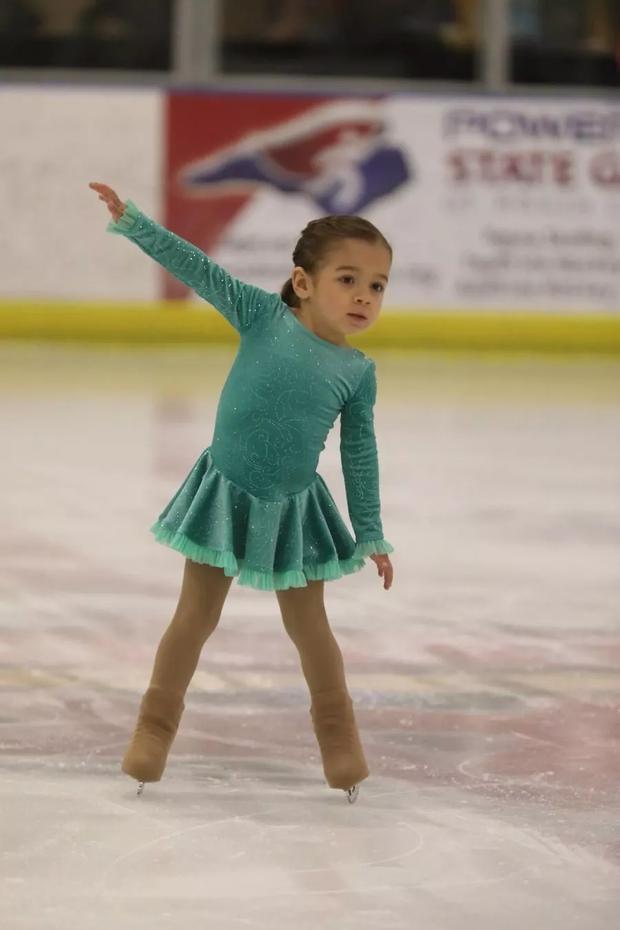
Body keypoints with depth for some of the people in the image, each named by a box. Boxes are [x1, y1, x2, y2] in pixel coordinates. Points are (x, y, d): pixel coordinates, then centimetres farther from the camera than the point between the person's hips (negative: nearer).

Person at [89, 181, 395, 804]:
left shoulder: (359, 372, -5)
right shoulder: (264, 316, -11)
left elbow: (360, 456, 2)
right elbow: (196, 268, -13)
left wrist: (371, 536, 3)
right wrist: (130, 219, -19)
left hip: (294, 509, 1)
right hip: (224, 495, -1)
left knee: (308, 624, 12)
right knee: (196, 616, 8)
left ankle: (338, 734, 29)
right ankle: (156, 724, 22)